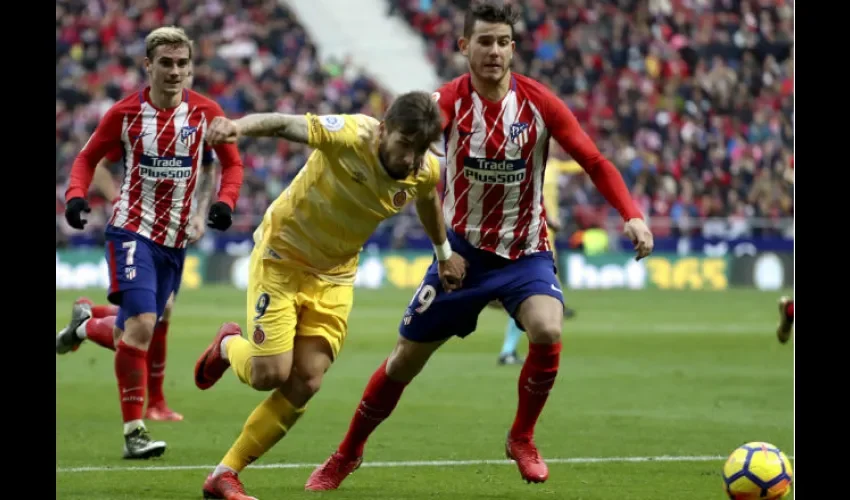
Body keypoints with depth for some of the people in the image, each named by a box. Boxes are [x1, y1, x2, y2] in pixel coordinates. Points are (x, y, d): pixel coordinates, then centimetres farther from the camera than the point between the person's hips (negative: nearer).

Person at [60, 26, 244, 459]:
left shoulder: (204, 112, -2)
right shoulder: (126, 113, -6)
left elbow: (232, 162, 9)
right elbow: (88, 157, 6)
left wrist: (225, 202, -10)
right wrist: (76, 195, -13)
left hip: (175, 239, 4)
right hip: (132, 229, -4)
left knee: (135, 331, 10)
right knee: (142, 323, -20)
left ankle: (86, 325, 44)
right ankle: (133, 432, -17)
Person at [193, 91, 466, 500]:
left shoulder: (425, 171, -12)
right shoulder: (350, 136, -30)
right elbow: (286, 125, -45)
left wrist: (444, 252, 28)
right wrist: (238, 127, -66)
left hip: (334, 275, 5)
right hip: (282, 255, -5)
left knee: (306, 383, -6)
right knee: (270, 374, -11)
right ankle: (229, 347, 27)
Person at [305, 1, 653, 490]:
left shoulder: (539, 103, -12)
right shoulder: (450, 100, -14)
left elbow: (594, 161, -10)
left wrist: (632, 215, -25)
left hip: (526, 252, 0)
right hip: (462, 248, 0)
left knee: (548, 331, -28)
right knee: (407, 358, 7)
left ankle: (522, 439, -2)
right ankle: (347, 454, 29)